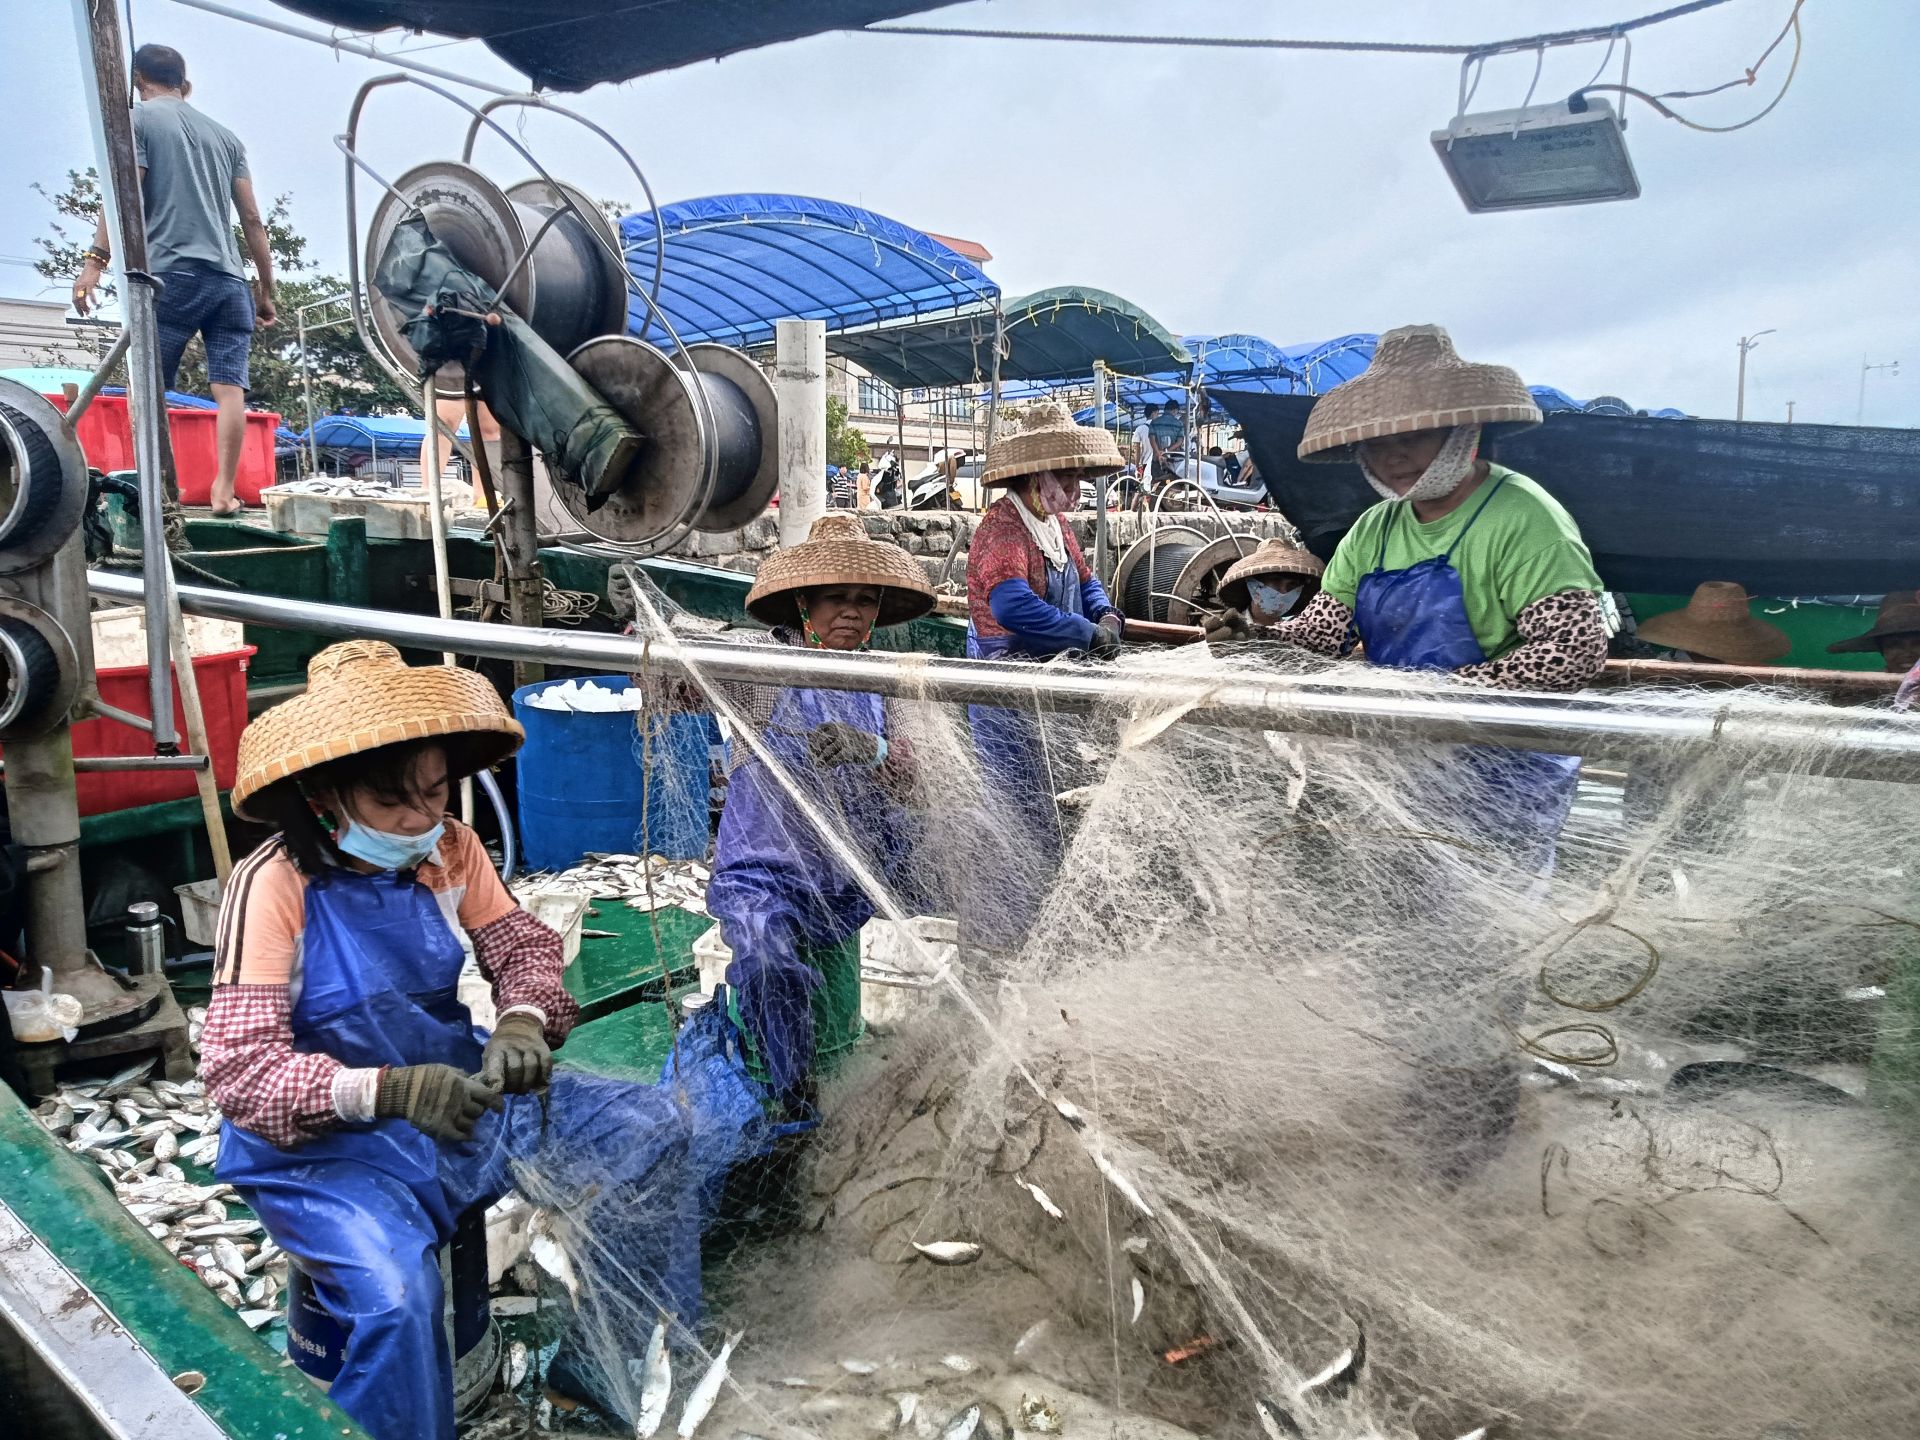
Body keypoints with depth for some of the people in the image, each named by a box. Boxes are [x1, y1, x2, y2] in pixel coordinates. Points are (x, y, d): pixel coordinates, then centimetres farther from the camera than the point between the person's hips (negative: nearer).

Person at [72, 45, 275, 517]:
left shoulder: (139, 118, 10)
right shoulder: (225, 135, 22)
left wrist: (97, 259, -7)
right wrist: (266, 290, 20)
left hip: (173, 272, -4)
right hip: (230, 279, 4)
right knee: (229, 387, -5)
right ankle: (223, 491, -10)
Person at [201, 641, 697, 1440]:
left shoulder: (448, 848, -5)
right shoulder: (276, 886, -20)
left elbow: (522, 945, 2)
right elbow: (238, 1068, -22)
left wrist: (523, 1020, -21)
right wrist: (386, 1091, -37)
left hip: (459, 1094, 6)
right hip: (325, 1142, -5)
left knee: (654, 1128, -2)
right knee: (397, 1293, -33)